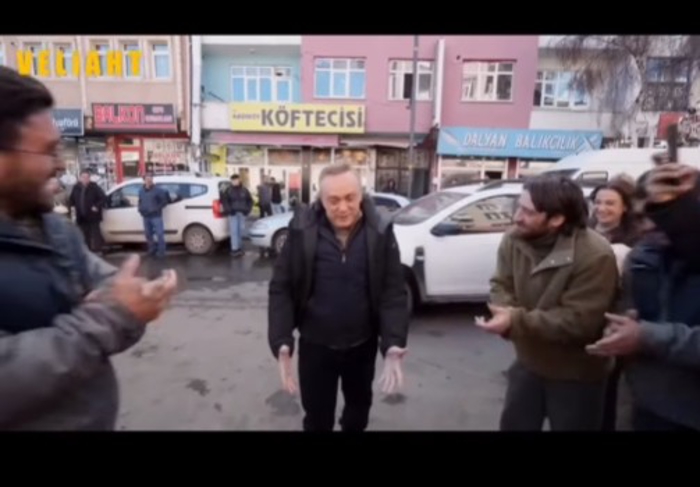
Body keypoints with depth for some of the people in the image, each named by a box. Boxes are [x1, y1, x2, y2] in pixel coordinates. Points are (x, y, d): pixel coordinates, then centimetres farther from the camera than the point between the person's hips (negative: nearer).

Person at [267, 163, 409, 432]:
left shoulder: (380, 234, -12)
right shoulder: (302, 231, -15)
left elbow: (393, 292, -12)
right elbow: (281, 289, -12)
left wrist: (394, 347, -23)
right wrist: (282, 345, -20)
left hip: (363, 345, 2)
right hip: (315, 345, -1)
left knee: (359, 409, 27)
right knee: (317, 417, 17)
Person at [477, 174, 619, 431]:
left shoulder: (595, 255, -28)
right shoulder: (513, 239, -11)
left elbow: (579, 321, -29)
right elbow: (501, 285, -4)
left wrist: (517, 322, -34)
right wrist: (506, 311, -26)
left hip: (576, 377, -4)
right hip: (528, 363, 5)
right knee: (512, 425, 20)